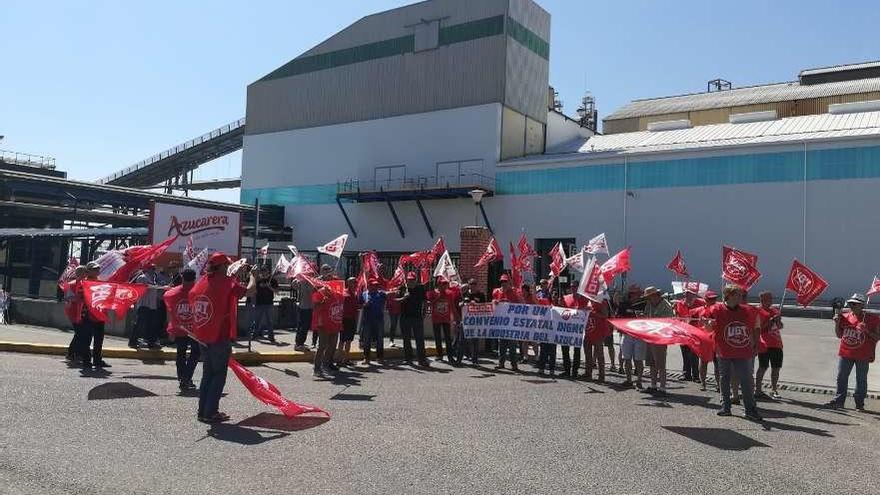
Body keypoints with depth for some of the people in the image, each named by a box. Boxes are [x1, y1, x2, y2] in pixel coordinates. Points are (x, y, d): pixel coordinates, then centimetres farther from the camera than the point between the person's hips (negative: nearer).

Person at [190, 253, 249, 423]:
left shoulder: (202, 282, 5)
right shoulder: (227, 282, -14)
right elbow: (249, 290, -12)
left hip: (202, 337, 7)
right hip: (221, 337, -7)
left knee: (207, 374, 17)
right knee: (219, 375, 4)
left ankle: (202, 411, 21)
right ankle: (210, 413, 4)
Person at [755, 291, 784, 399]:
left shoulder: (775, 310, 15)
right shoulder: (758, 311, -5)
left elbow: (780, 326, 22)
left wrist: (778, 320, 1)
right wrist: (771, 320, -18)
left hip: (776, 343, 6)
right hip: (764, 344, -6)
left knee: (776, 368, 7)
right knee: (763, 367, -2)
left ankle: (774, 390, 17)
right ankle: (758, 390, 7)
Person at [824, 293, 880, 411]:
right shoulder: (845, 317, 4)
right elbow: (839, 335, 11)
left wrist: (867, 331, -21)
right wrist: (837, 323, -3)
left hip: (863, 356, -4)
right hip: (845, 353, 4)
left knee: (861, 379, 5)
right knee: (841, 378, 10)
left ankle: (859, 403, 16)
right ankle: (839, 400, 21)